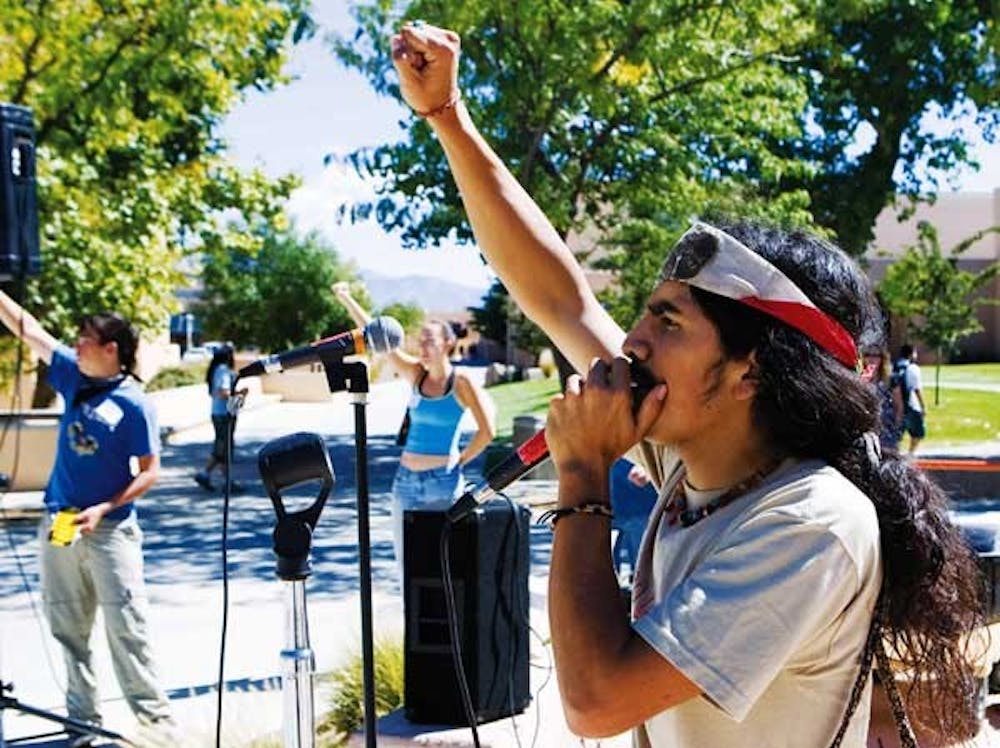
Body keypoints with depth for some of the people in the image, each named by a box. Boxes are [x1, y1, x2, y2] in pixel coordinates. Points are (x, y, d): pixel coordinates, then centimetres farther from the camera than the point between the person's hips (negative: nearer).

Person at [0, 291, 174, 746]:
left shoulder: (133, 402, -10)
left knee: (126, 626, -4)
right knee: (68, 630, 10)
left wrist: (104, 509, -18)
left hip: (110, 528, -6)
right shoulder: (74, 376, 5)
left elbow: (150, 472, -9)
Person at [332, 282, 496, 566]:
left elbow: (487, 431, -10)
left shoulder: (461, 383, -7)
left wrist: (460, 461, -3)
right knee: (406, 558, 8)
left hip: (442, 481, -5)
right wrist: (347, 300, -6)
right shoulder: (416, 375, 5)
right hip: (406, 478, 5)